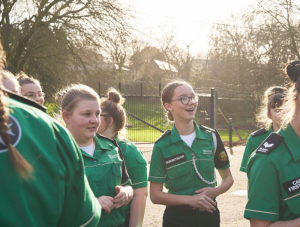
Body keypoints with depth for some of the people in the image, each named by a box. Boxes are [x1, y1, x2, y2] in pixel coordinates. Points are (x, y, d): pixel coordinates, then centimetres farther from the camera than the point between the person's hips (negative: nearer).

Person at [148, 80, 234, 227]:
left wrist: (215, 191, -11)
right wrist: (189, 199, -17)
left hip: (209, 215, 2)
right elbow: (155, 195, -5)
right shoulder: (162, 146, -6)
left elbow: (228, 178, 10)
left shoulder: (211, 137, 1)